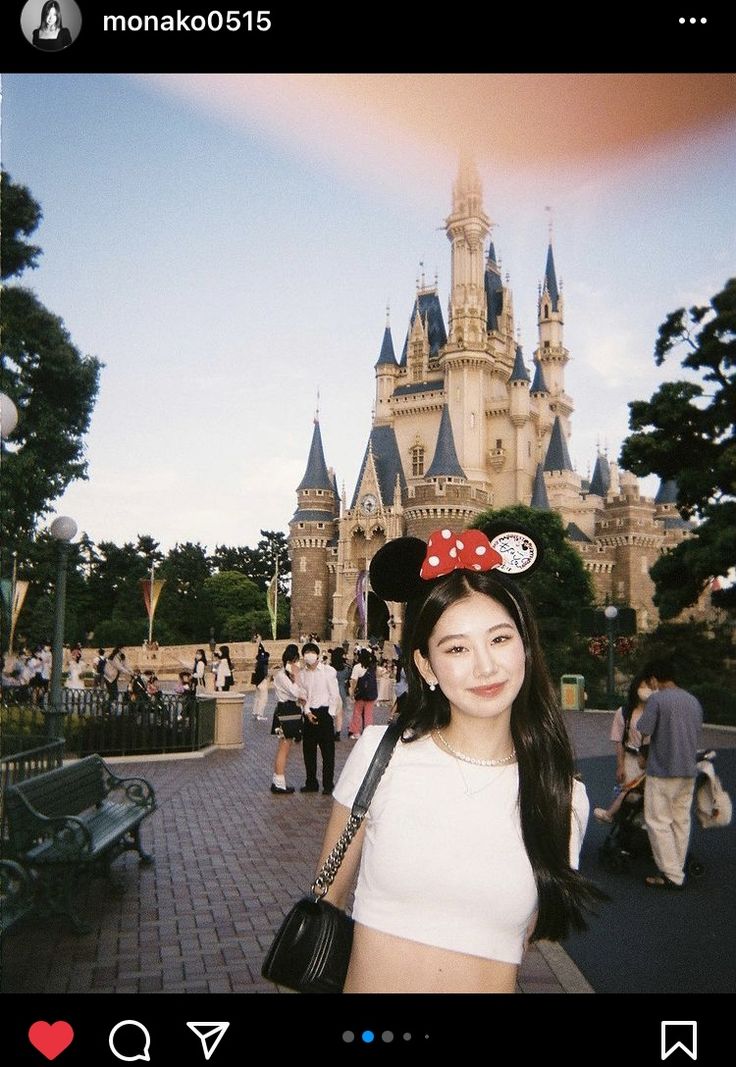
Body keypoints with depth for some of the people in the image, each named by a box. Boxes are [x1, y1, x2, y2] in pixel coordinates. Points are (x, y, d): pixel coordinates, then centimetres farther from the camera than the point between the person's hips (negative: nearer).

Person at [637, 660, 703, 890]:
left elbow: (644, 734, -14)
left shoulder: (657, 699, -14)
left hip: (662, 770, -7)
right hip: (689, 771, 7)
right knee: (681, 821, 14)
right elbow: (696, 733, 15)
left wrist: (644, 754, 6)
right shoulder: (694, 701, 9)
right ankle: (677, 871, 22)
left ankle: (671, 876, 1)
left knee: (659, 822, 1)